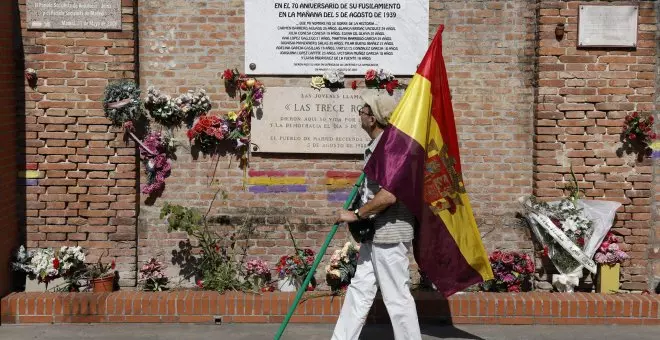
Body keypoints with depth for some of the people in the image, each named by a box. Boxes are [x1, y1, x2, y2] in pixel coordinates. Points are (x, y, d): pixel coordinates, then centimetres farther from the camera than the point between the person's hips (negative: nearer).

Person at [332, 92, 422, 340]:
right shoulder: (376, 147, 13)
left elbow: (389, 196, -26)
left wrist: (356, 215, -15)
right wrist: (362, 221, 16)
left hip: (390, 234, -10)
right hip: (375, 234, 10)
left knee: (397, 298, -2)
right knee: (359, 290, 14)